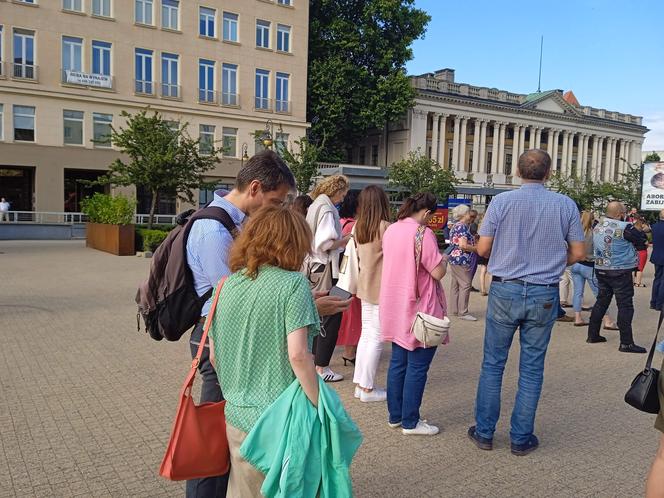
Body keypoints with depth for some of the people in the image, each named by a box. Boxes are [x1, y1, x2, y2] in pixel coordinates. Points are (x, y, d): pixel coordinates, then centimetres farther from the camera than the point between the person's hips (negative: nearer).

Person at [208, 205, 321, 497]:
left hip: (238, 416, 5)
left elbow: (214, 356, 9)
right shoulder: (293, 283, -13)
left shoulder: (227, 285, 4)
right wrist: (320, 406, -10)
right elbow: (297, 355, -20)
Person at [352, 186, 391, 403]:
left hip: (365, 286, 7)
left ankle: (360, 384, 19)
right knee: (377, 337, 0)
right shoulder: (385, 227, -16)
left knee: (366, 334, 14)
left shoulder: (358, 227, 5)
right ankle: (368, 388, 6)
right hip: (382, 287, -7)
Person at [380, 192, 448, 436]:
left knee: (397, 362, 15)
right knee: (417, 366, 3)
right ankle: (410, 422, 12)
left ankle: (395, 416, 25)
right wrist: (443, 259, 3)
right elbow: (438, 272, -17)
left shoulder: (391, 230, 6)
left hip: (395, 310, 8)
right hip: (418, 310, -8)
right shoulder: (422, 234, -18)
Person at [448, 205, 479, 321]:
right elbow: (463, 246, -23)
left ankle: (454, 310, 16)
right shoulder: (463, 227, -15)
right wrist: (477, 248, -11)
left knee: (455, 285, 12)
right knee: (465, 285, -7)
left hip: (454, 259, 10)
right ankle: (463, 312, -4)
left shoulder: (455, 226, 16)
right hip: (462, 261, -10)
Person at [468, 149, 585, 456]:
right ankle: (521, 438, 20)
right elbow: (578, 253, 2)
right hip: (544, 295, 1)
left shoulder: (502, 201, -6)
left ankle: (484, 433, 19)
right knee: (532, 369, 11)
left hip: (505, 291, -1)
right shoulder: (565, 205, -1)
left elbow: (483, 249, -5)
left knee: (493, 364, 11)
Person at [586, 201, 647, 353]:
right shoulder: (624, 227, -15)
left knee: (601, 301, 16)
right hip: (620, 271, -7)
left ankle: (593, 335, 21)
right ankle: (626, 343, 1)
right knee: (625, 306, -1)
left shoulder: (598, 226, 4)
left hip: (601, 270, 7)